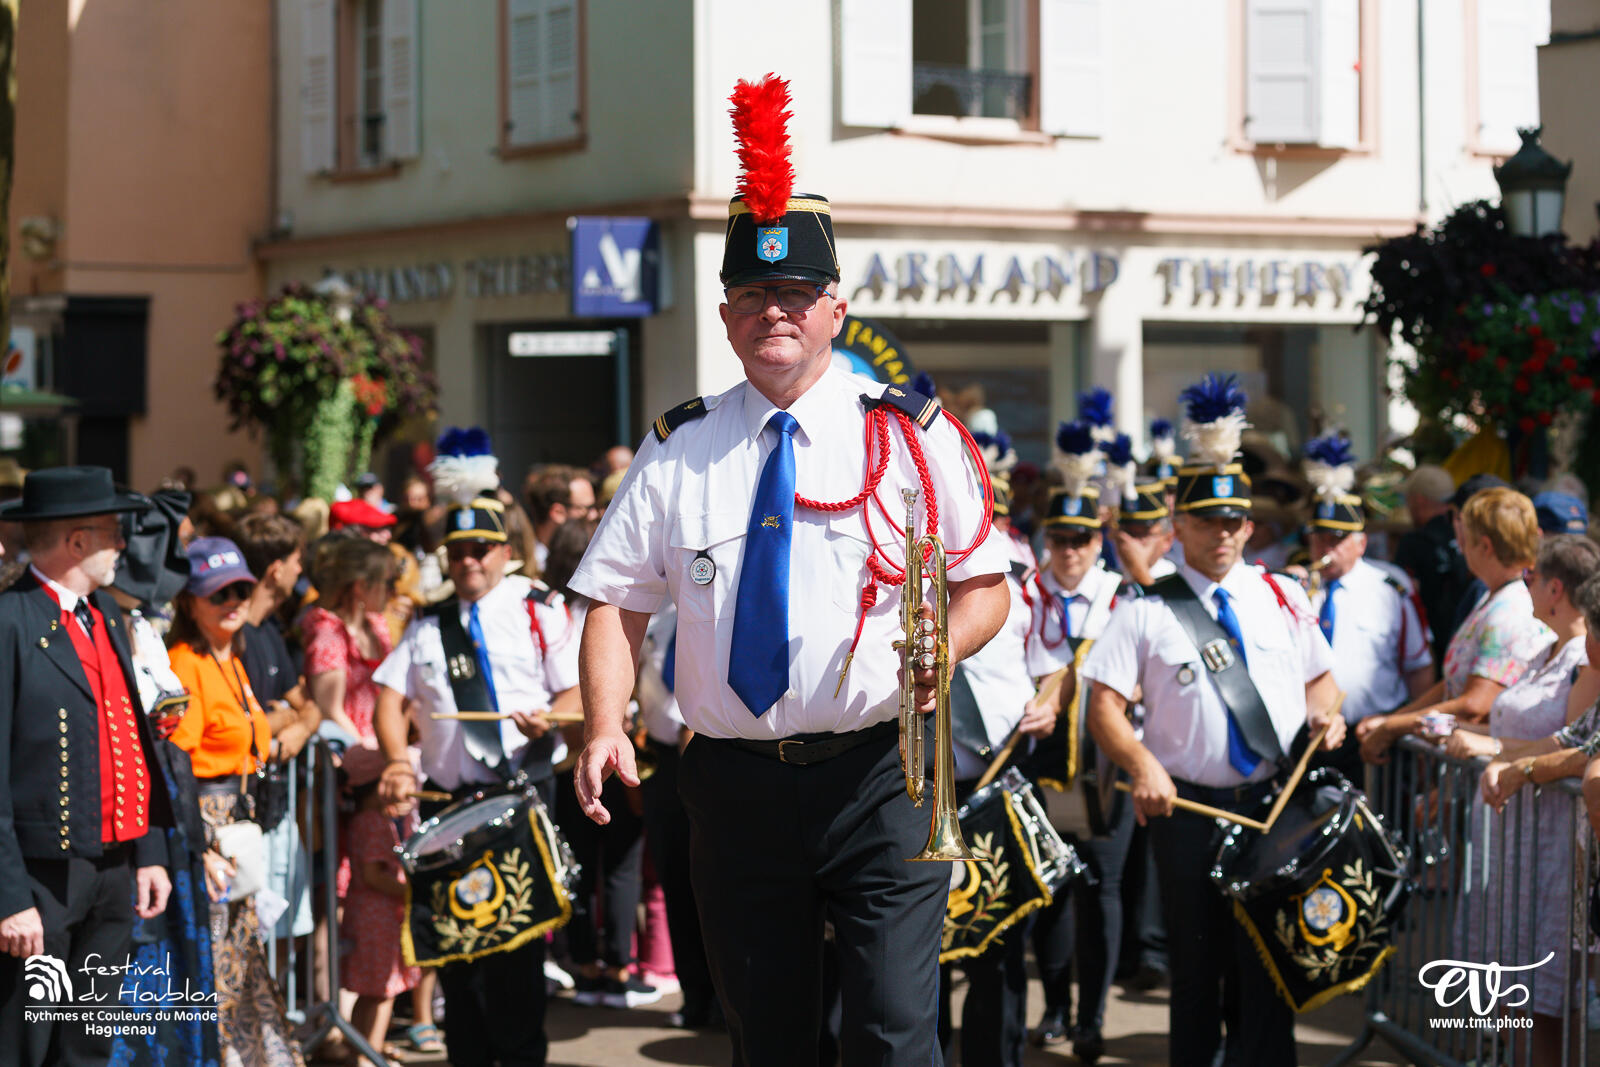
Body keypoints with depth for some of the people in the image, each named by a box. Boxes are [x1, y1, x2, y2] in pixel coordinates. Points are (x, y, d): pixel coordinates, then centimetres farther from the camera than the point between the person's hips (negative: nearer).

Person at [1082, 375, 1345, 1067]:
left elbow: (1320, 677, 19)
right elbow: (1104, 705, -5)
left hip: (1277, 802, 2)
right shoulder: (1147, 612, -1)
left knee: (1267, 963, 1)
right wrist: (1143, 764, -21)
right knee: (1196, 966, 7)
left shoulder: (1280, 597, 10)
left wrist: (1324, 713, -3)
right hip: (1189, 808, -2)